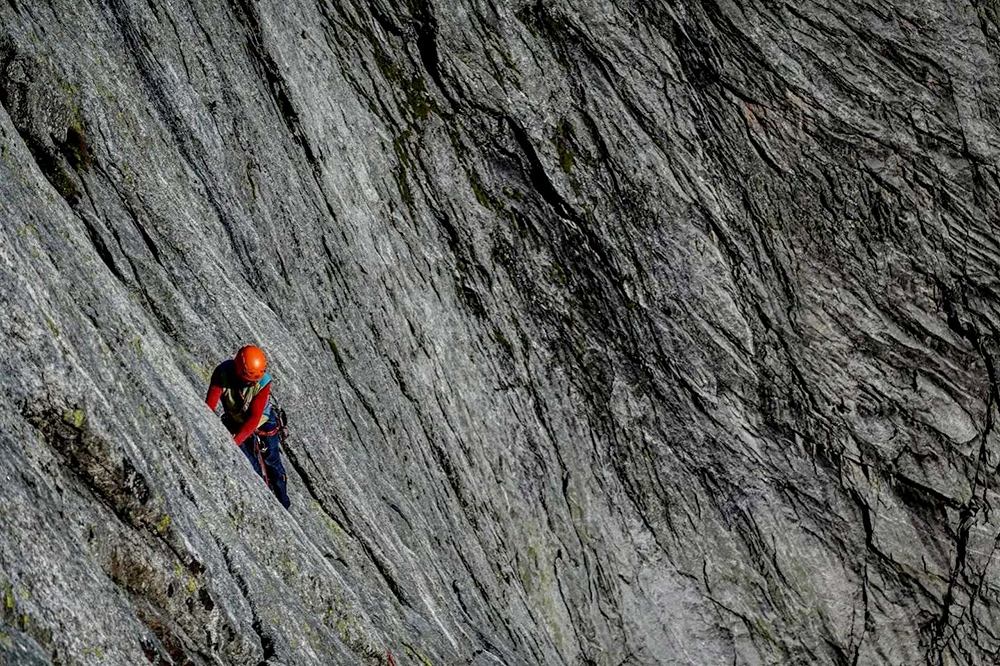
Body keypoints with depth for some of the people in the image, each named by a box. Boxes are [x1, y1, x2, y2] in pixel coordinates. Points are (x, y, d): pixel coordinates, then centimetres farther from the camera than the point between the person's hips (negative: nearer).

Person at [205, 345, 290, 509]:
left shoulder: (264, 381, -33)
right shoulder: (223, 373, -31)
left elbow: (255, 417, -35)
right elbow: (210, 405, -34)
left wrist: (236, 440, -46)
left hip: (264, 423, 0)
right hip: (235, 422, 1)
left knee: (272, 463, 14)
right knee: (251, 468, -2)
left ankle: (283, 505, 33)